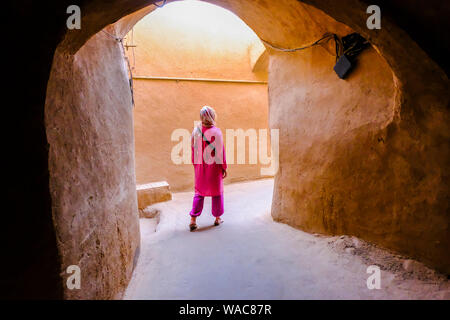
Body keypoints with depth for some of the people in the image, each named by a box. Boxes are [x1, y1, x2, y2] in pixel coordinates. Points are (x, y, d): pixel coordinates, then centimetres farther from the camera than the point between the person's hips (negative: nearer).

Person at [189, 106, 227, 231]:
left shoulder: (196, 131, -4)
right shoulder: (216, 131, -16)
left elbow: (193, 148, 3)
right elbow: (220, 151, -13)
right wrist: (224, 167, -3)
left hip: (200, 166, 3)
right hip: (214, 166, -3)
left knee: (199, 192, 15)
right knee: (216, 191, 14)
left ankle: (193, 220, 8)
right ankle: (217, 218, 26)